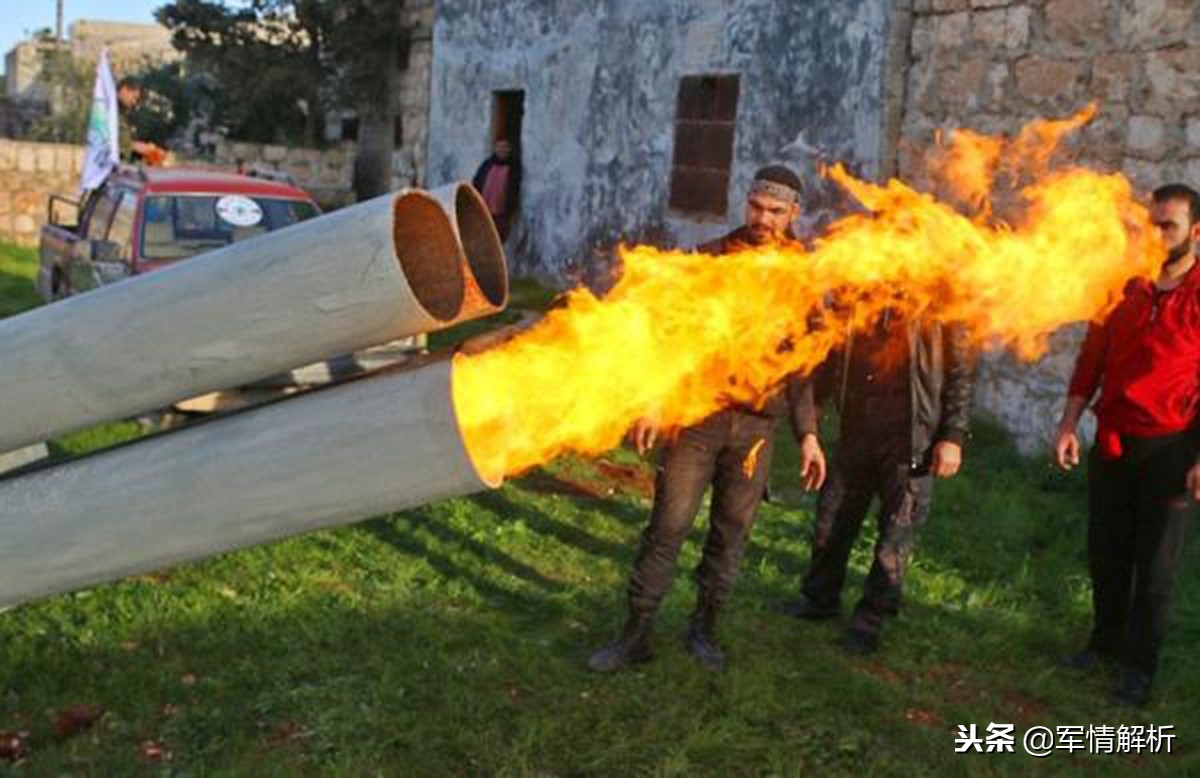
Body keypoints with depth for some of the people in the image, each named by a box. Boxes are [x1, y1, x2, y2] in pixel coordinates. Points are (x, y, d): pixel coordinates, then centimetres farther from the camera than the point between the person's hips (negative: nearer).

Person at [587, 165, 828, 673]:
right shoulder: (710, 260, 1)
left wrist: (808, 433, 8)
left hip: (756, 426, 2)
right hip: (697, 415, -2)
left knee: (731, 535, 9)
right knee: (667, 527, -1)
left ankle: (704, 630, 26)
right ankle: (636, 634, 9)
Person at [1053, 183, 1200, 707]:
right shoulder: (1123, 288, 5)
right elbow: (1092, 358, 8)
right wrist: (1069, 424, 4)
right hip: (1112, 444, 4)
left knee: (1155, 565, 6)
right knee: (1105, 551, 15)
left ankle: (1139, 665, 20)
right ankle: (1107, 640, 34)